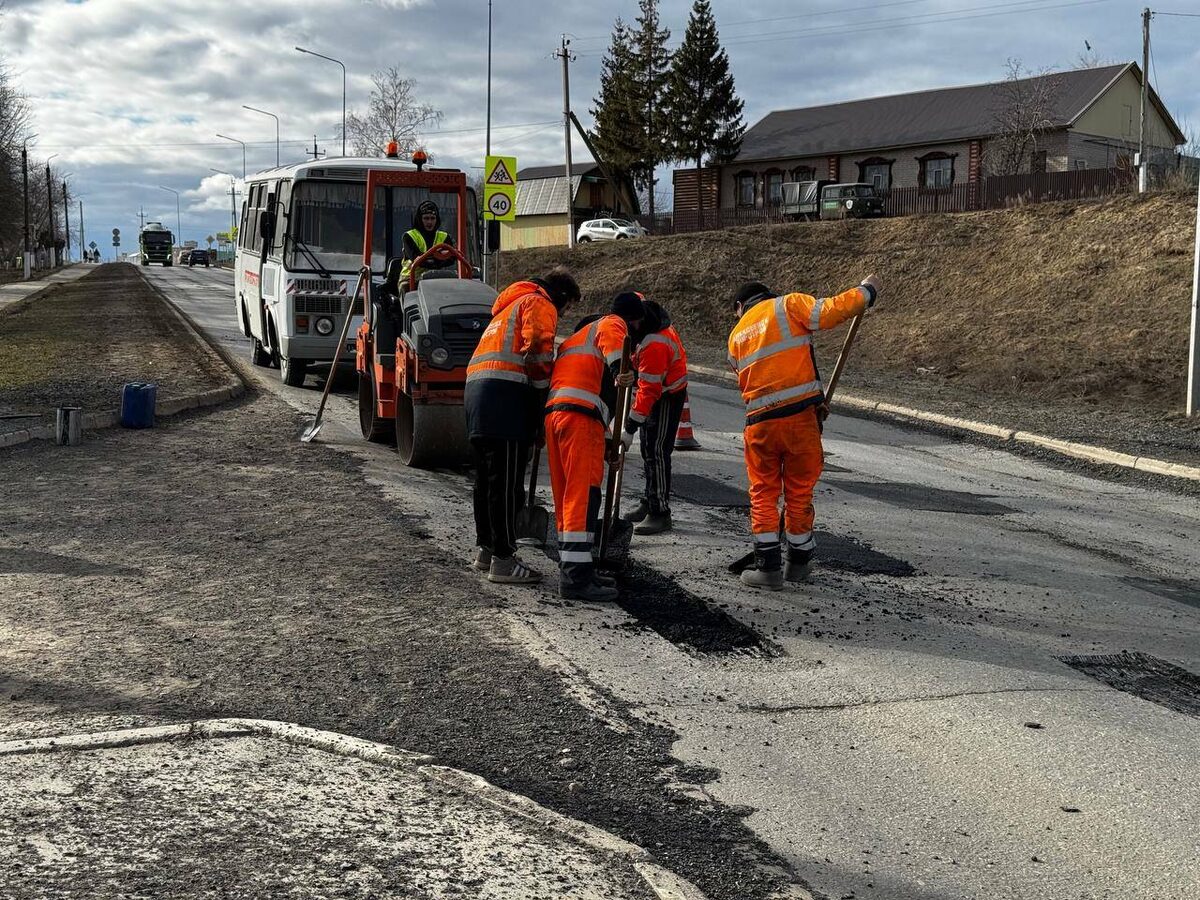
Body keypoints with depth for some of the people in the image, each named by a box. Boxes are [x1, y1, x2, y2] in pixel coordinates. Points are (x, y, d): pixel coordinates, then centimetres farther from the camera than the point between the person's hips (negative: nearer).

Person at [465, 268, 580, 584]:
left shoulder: (510, 306, 33)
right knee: (506, 483, -9)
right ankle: (503, 560, -8)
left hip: (475, 389, 10)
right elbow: (537, 352, -12)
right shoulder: (540, 304, 3)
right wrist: (543, 402, -5)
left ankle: (486, 548, 27)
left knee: (486, 478, 17)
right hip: (505, 395, -10)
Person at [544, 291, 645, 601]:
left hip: (552, 411, 9)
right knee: (583, 494, -13)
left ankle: (573, 570, 17)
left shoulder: (580, 334, 38)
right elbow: (613, 344, -15)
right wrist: (621, 370, -37)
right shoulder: (613, 324, 11)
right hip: (581, 414, -9)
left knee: (567, 496, 12)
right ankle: (575, 576, -18)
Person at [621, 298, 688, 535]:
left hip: (667, 397, -10)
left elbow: (650, 389, -31)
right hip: (656, 391, 10)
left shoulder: (653, 344, -33)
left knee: (656, 450, -13)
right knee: (647, 447, 16)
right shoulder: (652, 320, -5)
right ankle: (650, 502, 27)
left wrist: (635, 418, -27)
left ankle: (660, 513, -11)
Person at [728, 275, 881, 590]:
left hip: (760, 421, 2)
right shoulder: (788, 305, 5)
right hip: (800, 415, -2)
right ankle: (798, 564, 24)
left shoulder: (736, 336, 18)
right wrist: (867, 291, 7)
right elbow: (831, 311, -10)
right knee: (800, 491, 12)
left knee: (763, 493, 13)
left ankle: (768, 567, 9)